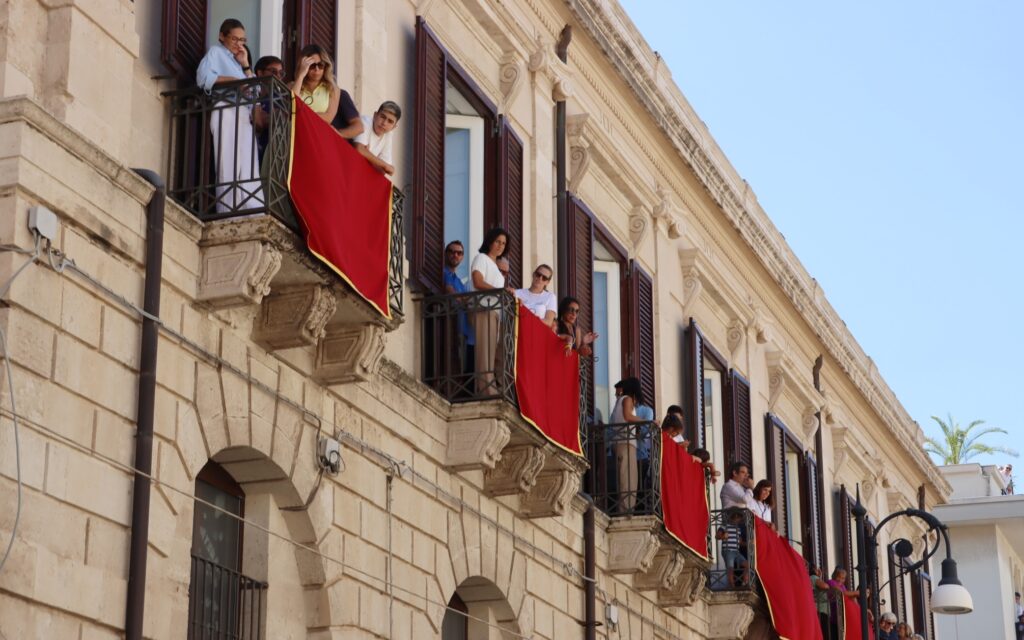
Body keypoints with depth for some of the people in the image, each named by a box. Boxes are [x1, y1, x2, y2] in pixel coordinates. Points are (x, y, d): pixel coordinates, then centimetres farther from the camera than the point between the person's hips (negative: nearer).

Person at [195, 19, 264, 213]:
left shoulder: (235, 60, 30)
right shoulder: (216, 52, 10)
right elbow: (203, 76, -10)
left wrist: (245, 65, 13)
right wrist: (233, 80, -12)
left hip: (245, 115, 7)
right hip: (226, 111, -7)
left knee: (248, 168, -6)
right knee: (230, 166, -15)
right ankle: (228, 214, -19)